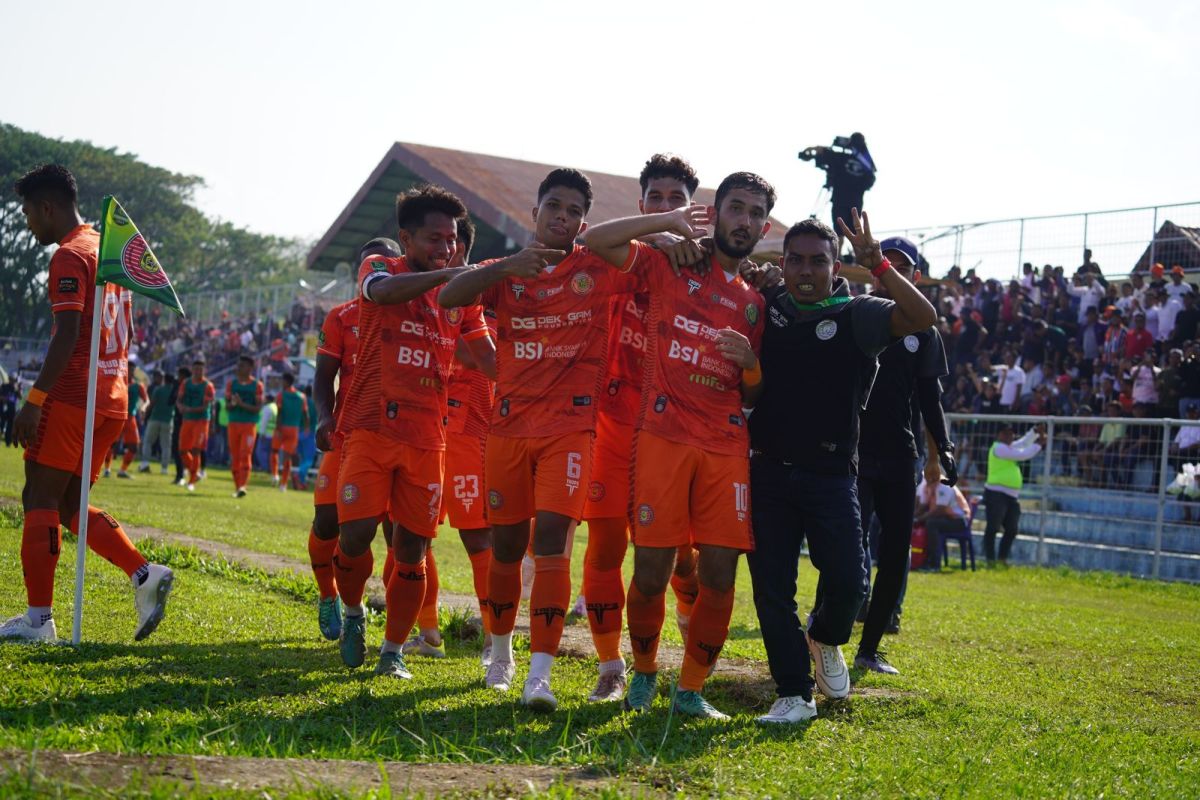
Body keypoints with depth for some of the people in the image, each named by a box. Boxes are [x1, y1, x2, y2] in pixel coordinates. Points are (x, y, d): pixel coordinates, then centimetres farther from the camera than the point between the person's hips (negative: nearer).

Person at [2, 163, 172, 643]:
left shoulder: (69, 257, -10)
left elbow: (67, 336, -20)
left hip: (70, 400, -9)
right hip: (112, 403, 9)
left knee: (40, 501, 1)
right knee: (69, 504, 14)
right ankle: (145, 575, 1)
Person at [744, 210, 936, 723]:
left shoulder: (856, 315, -1)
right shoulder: (765, 308, 6)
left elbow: (923, 317, -17)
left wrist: (877, 265, -24)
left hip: (831, 475, -2)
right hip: (769, 472, 2)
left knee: (848, 583, -7)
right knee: (771, 587, 0)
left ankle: (824, 639, 27)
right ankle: (794, 694, 12)